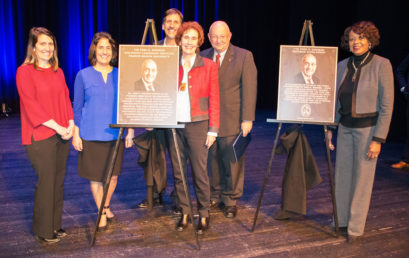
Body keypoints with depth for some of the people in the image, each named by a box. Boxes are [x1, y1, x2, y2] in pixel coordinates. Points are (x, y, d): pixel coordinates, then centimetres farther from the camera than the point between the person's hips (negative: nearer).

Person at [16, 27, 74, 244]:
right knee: (46, 182, -4)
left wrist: (70, 124, -3)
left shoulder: (58, 72, 15)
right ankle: (43, 231, 9)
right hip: (40, 136, -6)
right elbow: (31, 105, -12)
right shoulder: (24, 72, -5)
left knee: (58, 181, 9)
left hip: (61, 135, 6)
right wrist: (56, 127, -17)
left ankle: (55, 226, 21)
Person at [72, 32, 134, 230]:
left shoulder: (120, 75, 5)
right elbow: (77, 107, 2)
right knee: (96, 176, 6)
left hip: (115, 134, 2)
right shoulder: (83, 75, 0)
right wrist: (76, 134, -2)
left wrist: (130, 131, 6)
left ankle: (107, 206, 34)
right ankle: (101, 213, 26)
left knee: (113, 175, 8)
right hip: (91, 135, -2)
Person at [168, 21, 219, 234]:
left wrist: (213, 129, -5)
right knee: (178, 172, 7)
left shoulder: (208, 66, 2)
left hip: (197, 124, -3)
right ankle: (184, 213, 21)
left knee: (200, 172, -2)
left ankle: (204, 215, 14)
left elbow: (214, 99, 1)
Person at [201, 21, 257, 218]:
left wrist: (247, 119, -13)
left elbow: (249, 89, -6)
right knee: (212, 161, 10)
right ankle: (214, 197, 26)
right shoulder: (203, 57, 10)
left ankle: (231, 201, 17)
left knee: (233, 162, 2)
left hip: (232, 120, -3)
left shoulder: (244, 56, -1)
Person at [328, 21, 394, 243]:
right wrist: (330, 128, 10)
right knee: (342, 174, 11)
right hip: (345, 127, 5)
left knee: (362, 177, 2)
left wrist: (378, 139, -15)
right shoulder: (342, 66, 6)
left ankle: (356, 227, 14)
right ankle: (341, 219, 27)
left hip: (368, 128, -5)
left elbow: (387, 106, -11)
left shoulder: (382, 65, -10)